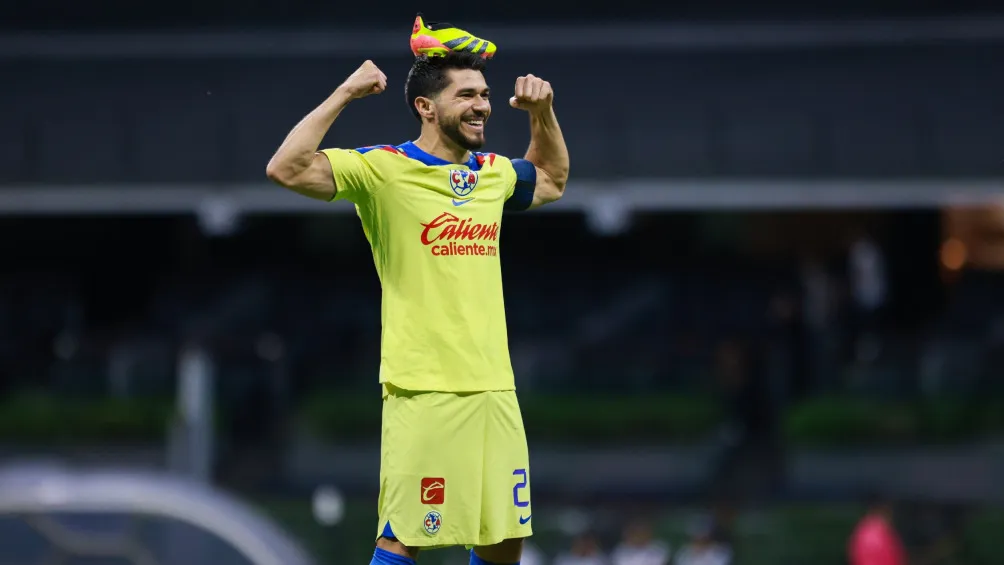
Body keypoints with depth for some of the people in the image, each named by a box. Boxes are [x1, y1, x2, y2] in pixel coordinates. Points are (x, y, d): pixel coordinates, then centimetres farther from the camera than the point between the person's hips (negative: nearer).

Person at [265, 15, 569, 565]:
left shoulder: (493, 172, 14)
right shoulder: (384, 169, -5)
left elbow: (550, 180, 37)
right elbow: (286, 169, -17)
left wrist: (543, 112, 22)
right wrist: (343, 95, -16)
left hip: (495, 390, 7)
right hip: (424, 391, -6)